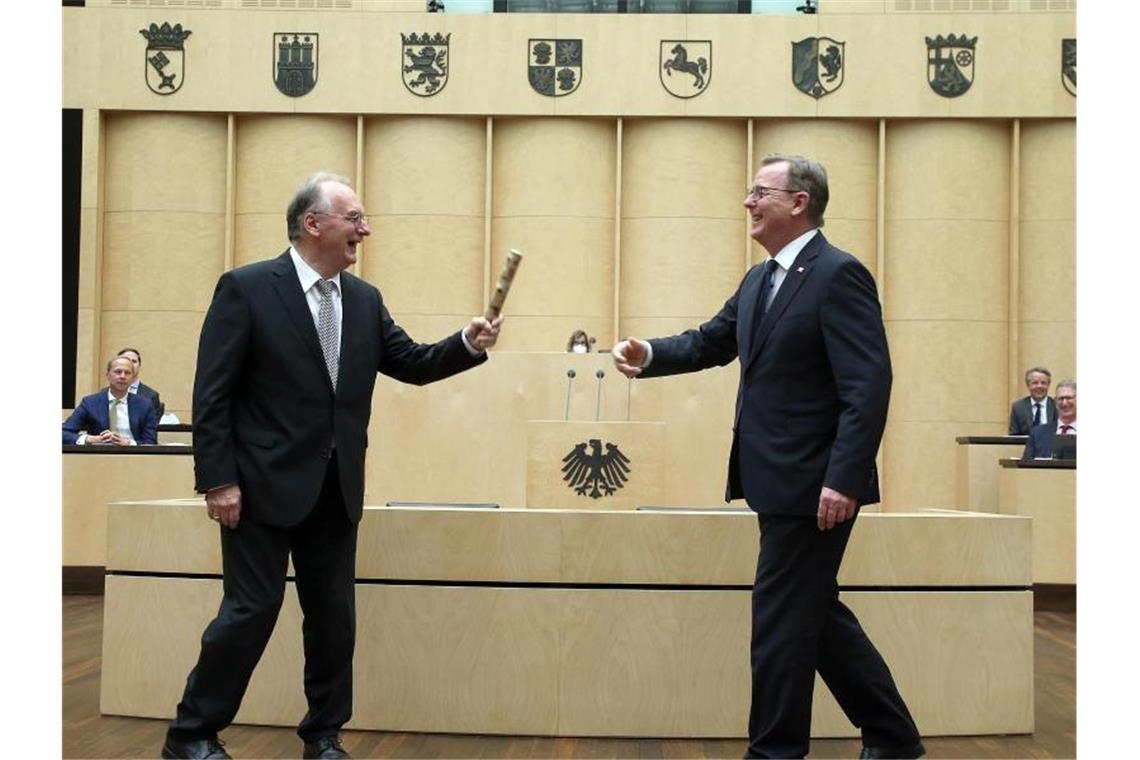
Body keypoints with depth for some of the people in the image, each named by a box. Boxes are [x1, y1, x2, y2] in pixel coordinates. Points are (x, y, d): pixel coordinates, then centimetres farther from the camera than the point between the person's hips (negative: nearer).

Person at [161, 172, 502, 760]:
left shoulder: (365, 300, 9)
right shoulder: (246, 288, -9)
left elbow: (412, 364, 12)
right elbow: (212, 393, -11)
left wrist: (468, 344, -6)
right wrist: (218, 481, -14)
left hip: (336, 490, 6)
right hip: (265, 485, -6)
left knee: (335, 616, 10)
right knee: (252, 610, -1)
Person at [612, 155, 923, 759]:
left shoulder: (839, 275, -14)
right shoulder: (759, 280, 14)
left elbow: (869, 386, -20)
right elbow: (711, 342, 18)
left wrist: (843, 478, -26)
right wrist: (650, 354, -2)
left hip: (814, 485, -10)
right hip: (780, 482, 10)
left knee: (780, 619, -1)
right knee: (814, 612, 17)